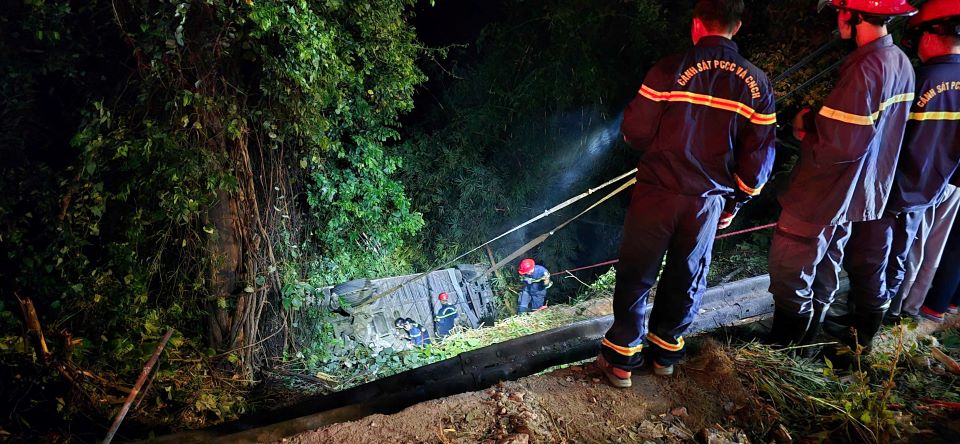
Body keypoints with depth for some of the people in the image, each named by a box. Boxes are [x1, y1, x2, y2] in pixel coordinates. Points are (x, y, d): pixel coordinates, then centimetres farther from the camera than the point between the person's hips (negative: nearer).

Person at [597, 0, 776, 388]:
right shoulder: (756, 83, 0)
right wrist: (735, 201, 13)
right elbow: (758, 158, 1)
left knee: (635, 277, 9)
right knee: (687, 279, 18)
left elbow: (635, 131, -10)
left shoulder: (670, 69, -11)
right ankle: (666, 351, 34)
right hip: (708, 202, 3)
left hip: (657, 194, -3)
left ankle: (621, 358, 18)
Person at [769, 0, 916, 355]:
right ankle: (805, 344, 36)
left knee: (791, 275, 4)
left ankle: (782, 352, 16)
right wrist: (820, 121, 5)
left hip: (824, 196, -9)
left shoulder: (865, 67, -23)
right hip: (865, 194, 9)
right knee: (823, 276, 20)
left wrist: (808, 123, -9)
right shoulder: (901, 63, 7)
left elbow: (839, 145, -26)